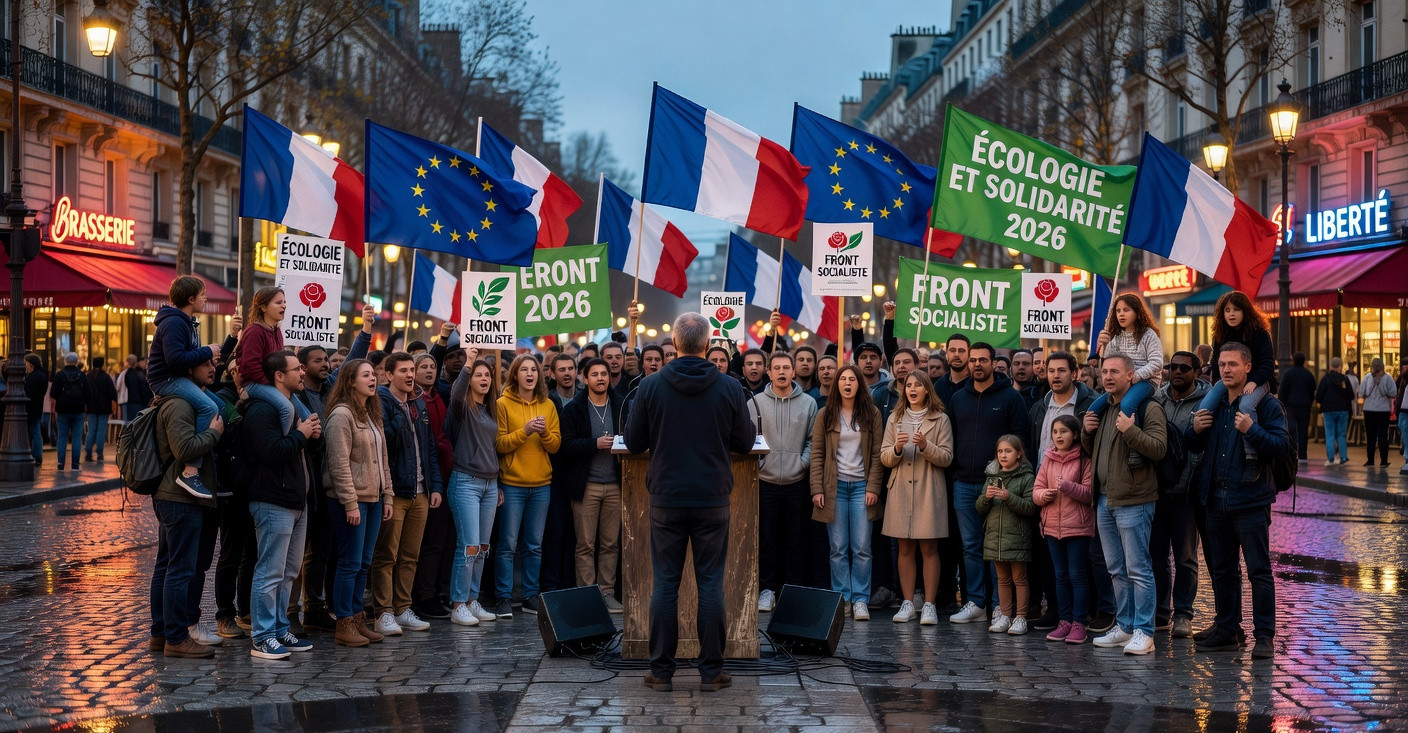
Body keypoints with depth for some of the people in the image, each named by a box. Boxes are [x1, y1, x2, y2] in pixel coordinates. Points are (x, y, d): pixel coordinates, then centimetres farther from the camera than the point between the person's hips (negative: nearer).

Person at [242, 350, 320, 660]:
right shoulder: (262, 410, -14)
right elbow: (272, 451, -26)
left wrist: (313, 435, 6)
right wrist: (301, 434, -13)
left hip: (297, 501, 10)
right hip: (274, 503, -10)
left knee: (289, 571, 14)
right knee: (270, 573, -7)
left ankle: (279, 630, 22)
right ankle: (263, 639, -2)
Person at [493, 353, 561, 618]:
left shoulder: (548, 405, 9)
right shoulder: (503, 404, -2)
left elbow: (556, 445, 7)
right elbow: (499, 444, -8)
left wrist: (544, 432, -13)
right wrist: (524, 431, -20)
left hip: (541, 484, 4)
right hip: (512, 484, -4)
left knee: (535, 545, 8)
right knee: (508, 544, -3)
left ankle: (531, 596, 15)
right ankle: (505, 598, 3)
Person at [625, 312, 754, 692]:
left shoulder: (652, 387, -5)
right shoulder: (730, 389, -5)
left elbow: (633, 442, 2)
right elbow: (745, 442, 3)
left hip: (666, 500, 0)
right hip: (712, 500, 0)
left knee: (665, 584, 6)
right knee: (711, 584, 6)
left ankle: (662, 671, 10)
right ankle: (711, 671, 9)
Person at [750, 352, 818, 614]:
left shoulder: (808, 403, 5)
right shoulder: (756, 403, 4)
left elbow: (813, 440, 6)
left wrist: (803, 462, -6)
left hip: (796, 482, 0)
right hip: (765, 481, 0)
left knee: (794, 540, 5)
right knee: (766, 539, 4)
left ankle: (792, 590, 12)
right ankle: (767, 589, 11)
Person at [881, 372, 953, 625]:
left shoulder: (940, 419, 4)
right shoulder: (895, 419, 12)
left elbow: (946, 457, -2)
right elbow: (884, 458, 7)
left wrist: (925, 446, -19)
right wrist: (897, 449, -14)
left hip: (929, 490, -2)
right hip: (901, 490, 3)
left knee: (929, 548, -2)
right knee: (905, 548, 5)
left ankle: (929, 604, 2)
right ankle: (907, 602, 10)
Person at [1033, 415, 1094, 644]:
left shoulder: (1084, 460, -5)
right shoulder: (1047, 460, 10)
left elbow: (1088, 493, -10)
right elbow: (1036, 490, 9)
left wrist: (1067, 486, -22)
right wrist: (1044, 495, -12)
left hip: (1078, 526, -5)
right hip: (1052, 525, 5)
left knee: (1077, 574, -2)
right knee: (1061, 576, 10)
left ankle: (1078, 623, 2)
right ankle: (1064, 621, 16)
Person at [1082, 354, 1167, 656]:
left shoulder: (1148, 408, -8)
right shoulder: (1103, 408, 17)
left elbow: (1159, 448, -18)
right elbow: (1092, 450, 25)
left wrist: (1130, 430, -26)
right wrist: (1087, 432, 6)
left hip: (1133, 501, -8)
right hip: (1104, 499, 8)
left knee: (1138, 569, -6)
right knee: (1117, 570, 14)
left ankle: (1144, 632, -1)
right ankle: (1124, 626, 22)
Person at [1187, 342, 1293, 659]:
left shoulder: (1265, 404, -5)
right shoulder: (1212, 403, 13)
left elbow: (1283, 447, -12)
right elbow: (1194, 448, 21)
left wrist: (1252, 430, -24)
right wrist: (1195, 430, 0)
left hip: (1250, 499, -6)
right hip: (1216, 499, 6)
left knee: (1259, 570, -2)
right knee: (1222, 569, 13)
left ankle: (1264, 636, 3)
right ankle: (1226, 630, 22)